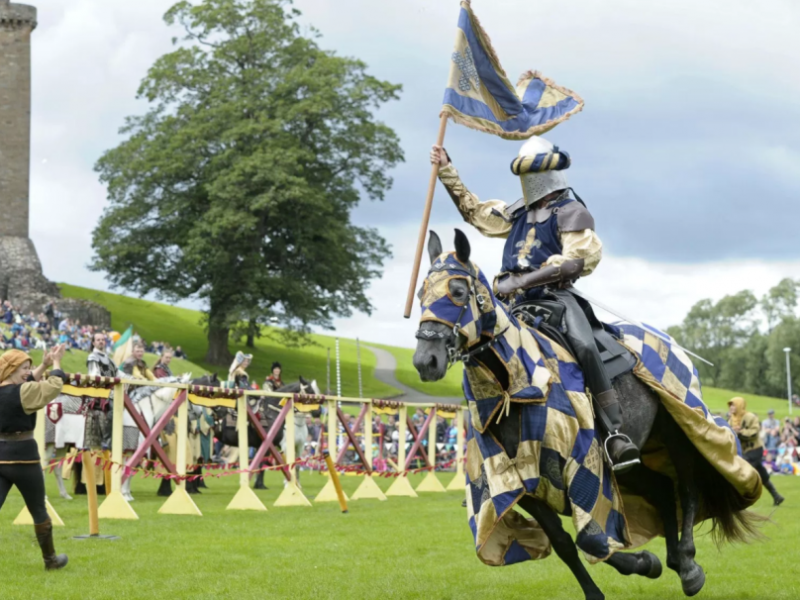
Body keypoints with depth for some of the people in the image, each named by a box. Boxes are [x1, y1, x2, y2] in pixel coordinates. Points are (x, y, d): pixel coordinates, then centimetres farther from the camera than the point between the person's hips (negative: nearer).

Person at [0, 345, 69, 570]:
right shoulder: (22, 393, -15)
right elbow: (54, 387, -9)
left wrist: (44, 365, 19)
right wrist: (56, 363, 7)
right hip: (23, 457, -6)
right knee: (38, 511, 13)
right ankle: (50, 559, 29)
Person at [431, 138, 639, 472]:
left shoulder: (571, 212, 3)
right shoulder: (519, 213, 25)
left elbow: (575, 261, -11)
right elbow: (475, 212, 36)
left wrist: (520, 281, -18)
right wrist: (447, 171, 32)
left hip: (555, 297, -8)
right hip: (519, 306, 8)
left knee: (584, 346, -32)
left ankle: (615, 432, -34)